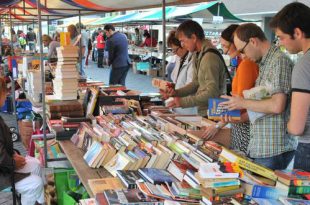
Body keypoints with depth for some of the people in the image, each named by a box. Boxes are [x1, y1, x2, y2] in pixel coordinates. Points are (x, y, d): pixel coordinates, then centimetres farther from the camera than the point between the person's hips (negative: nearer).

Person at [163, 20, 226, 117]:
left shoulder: (210, 57, -20)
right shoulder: (197, 54, 9)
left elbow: (212, 93, -23)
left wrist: (183, 102, -22)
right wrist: (177, 92, 3)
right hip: (202, 112, 8)